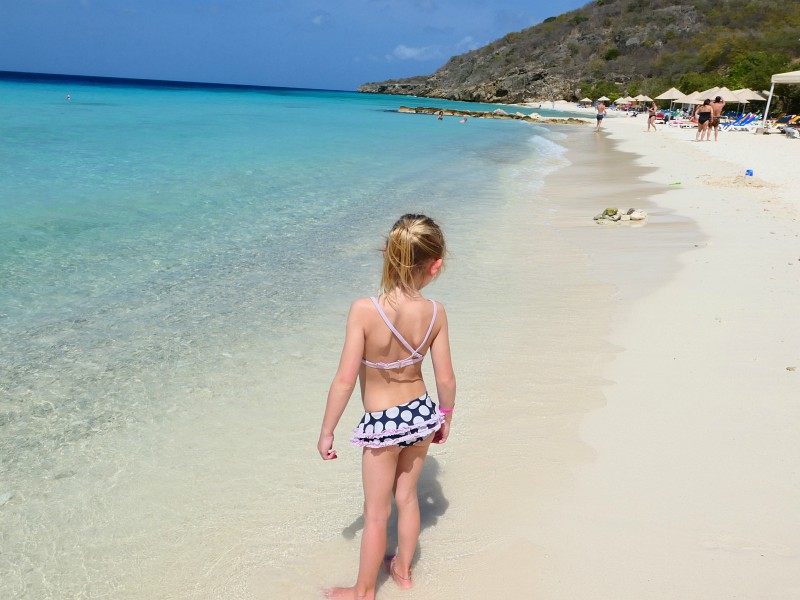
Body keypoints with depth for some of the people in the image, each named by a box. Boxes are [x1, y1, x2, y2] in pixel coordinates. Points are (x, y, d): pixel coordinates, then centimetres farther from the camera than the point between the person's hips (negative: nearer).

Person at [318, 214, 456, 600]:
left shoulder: (364, 310, -27)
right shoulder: (435, 313, -16)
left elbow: (345, 381, -22)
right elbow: (445, 379, -6)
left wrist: (326, 433, -9)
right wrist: (445, 419, 13)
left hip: (381, 423, -3)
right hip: (422, 415, 4)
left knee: (376, 512, 15)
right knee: (407, 497, 26)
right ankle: (403, 569, 46)